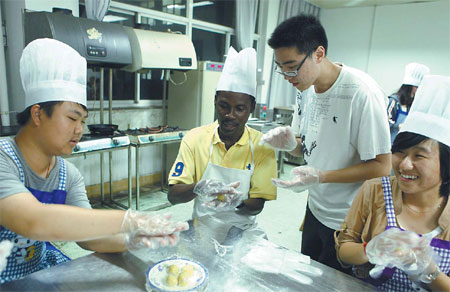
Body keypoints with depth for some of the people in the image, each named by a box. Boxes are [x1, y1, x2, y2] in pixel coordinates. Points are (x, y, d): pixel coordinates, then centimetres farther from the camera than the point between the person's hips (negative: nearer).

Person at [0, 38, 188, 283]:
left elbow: (86, 234, -8)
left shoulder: (69, 175, -1)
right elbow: (32, 222, -35)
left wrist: (132, 240, -27)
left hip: (41, 266, 5)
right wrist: (131, 220, -35)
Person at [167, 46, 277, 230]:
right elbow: (173, 196, -7)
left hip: (241, 230, 1)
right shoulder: (194, 138, -6)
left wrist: (236, 204, -26)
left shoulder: (261, 146, -7)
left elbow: (258, 205, -4)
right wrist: (198, 188, -27)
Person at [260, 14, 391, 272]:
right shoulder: (306, 87, -2)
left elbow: (382, 166, -22)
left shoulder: (362, 92, -25)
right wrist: (290, 144, -15)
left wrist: (320, 176, -29)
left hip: (348, 223, -7)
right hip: (315, 209, 7)